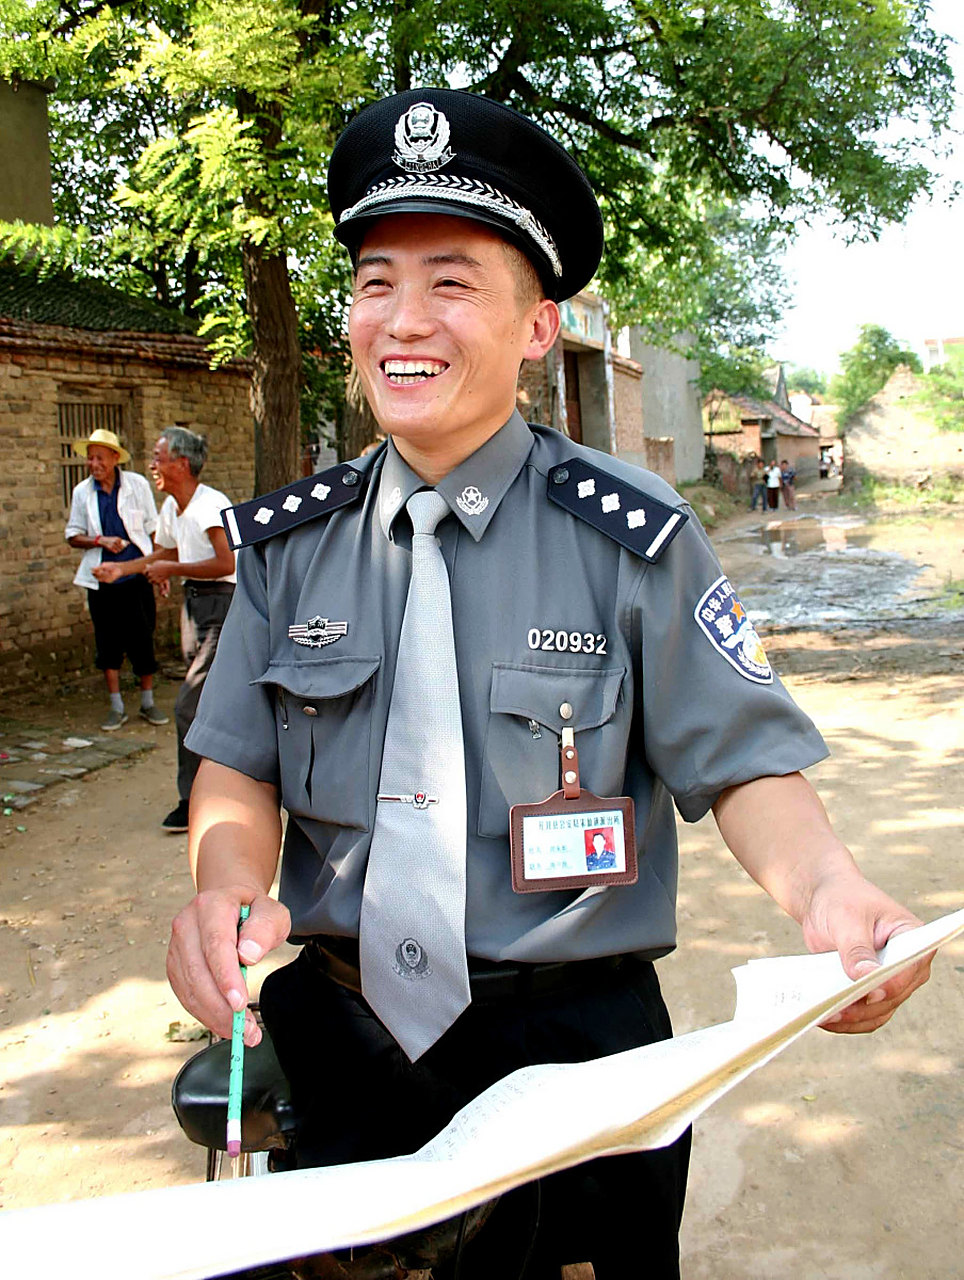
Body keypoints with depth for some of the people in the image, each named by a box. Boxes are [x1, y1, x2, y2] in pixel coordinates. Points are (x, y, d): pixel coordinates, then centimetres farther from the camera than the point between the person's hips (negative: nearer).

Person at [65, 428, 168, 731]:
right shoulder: (82, 492, 2)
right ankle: (116, 708, 17)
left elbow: (152, 527, 6)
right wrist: (101, 541, -12)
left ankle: (148, 703, 18)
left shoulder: (138, 485, 0)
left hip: (137, 576, -1)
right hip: (101, 579, 1)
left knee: (144, 641, 3)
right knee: (108, 644, 6)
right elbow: (73, 535, 6)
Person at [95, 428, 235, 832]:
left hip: (222, 605, -9)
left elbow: (227, 563, -27)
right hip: (194, 602, 9)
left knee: (189, 705, -11)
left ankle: (194, 801, -1)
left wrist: (173, 570, -18)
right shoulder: (172, 507, 10)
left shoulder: (210, 505, -18)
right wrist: (121, 569, 17)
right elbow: (164, 553, 27)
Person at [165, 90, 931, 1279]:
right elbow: (237, 767, 3)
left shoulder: (632, 538, -9)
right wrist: (225, 888, -18)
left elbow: (744, 763, -7)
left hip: (571, 1050, -2)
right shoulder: (286, 543, 1)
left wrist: (826, 886, -28)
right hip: (338, 1041, 3)